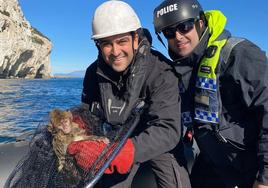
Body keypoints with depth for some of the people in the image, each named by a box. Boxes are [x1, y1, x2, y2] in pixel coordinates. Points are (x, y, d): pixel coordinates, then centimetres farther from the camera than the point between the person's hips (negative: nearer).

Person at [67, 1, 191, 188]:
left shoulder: (160, 73, -29)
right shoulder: (93, 73, -14)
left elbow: (168, 131, -37)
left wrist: (119, 150, -51)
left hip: (159, 143, -2)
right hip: (116, 142, 3)